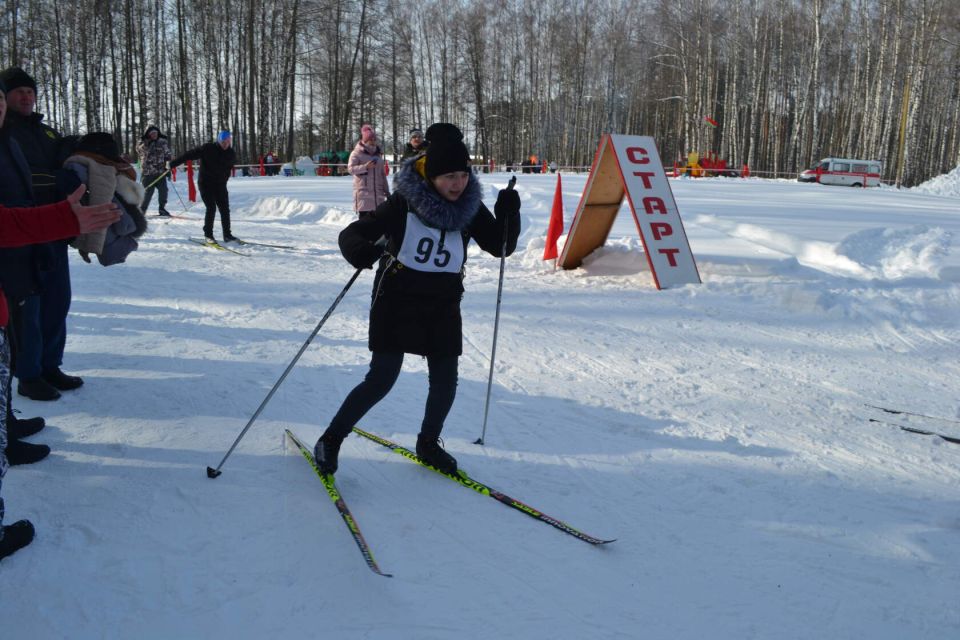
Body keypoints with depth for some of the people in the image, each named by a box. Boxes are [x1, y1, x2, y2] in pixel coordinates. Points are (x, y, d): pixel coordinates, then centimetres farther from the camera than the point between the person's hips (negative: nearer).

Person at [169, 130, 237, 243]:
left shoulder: (231, 154, 0)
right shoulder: (208, 148, -13)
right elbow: (190, 154, -14)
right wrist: (173, 163, -18)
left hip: (220, 185, 4)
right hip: (206, 184, -4)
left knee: (225, 209, 0)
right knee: (211, 208, -10)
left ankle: (227, 235, 9)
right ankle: (208, 234, 1)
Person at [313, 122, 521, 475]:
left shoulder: (470, 208, -3)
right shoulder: (403, 204, -15)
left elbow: (501, 247, 2)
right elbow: (352, 233, -14)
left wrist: (508, 213, -17)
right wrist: (359, 250, -38)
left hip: (443, 305, 4)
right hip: (397, 300, -4)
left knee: (445, 381, 7)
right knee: (381, 380, -6)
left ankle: (428, 443, 32)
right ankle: (331, 438, 13)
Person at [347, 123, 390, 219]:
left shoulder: (378, 154, 18)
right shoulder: (357, 153, -1)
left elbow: (382, 173, 21)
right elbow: (350, 169, -13)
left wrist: (386, 189, 18)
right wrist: (365, 166, -26)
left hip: (377, 191, 6)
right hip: (363, 192, -6)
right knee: (364, 218, -11)